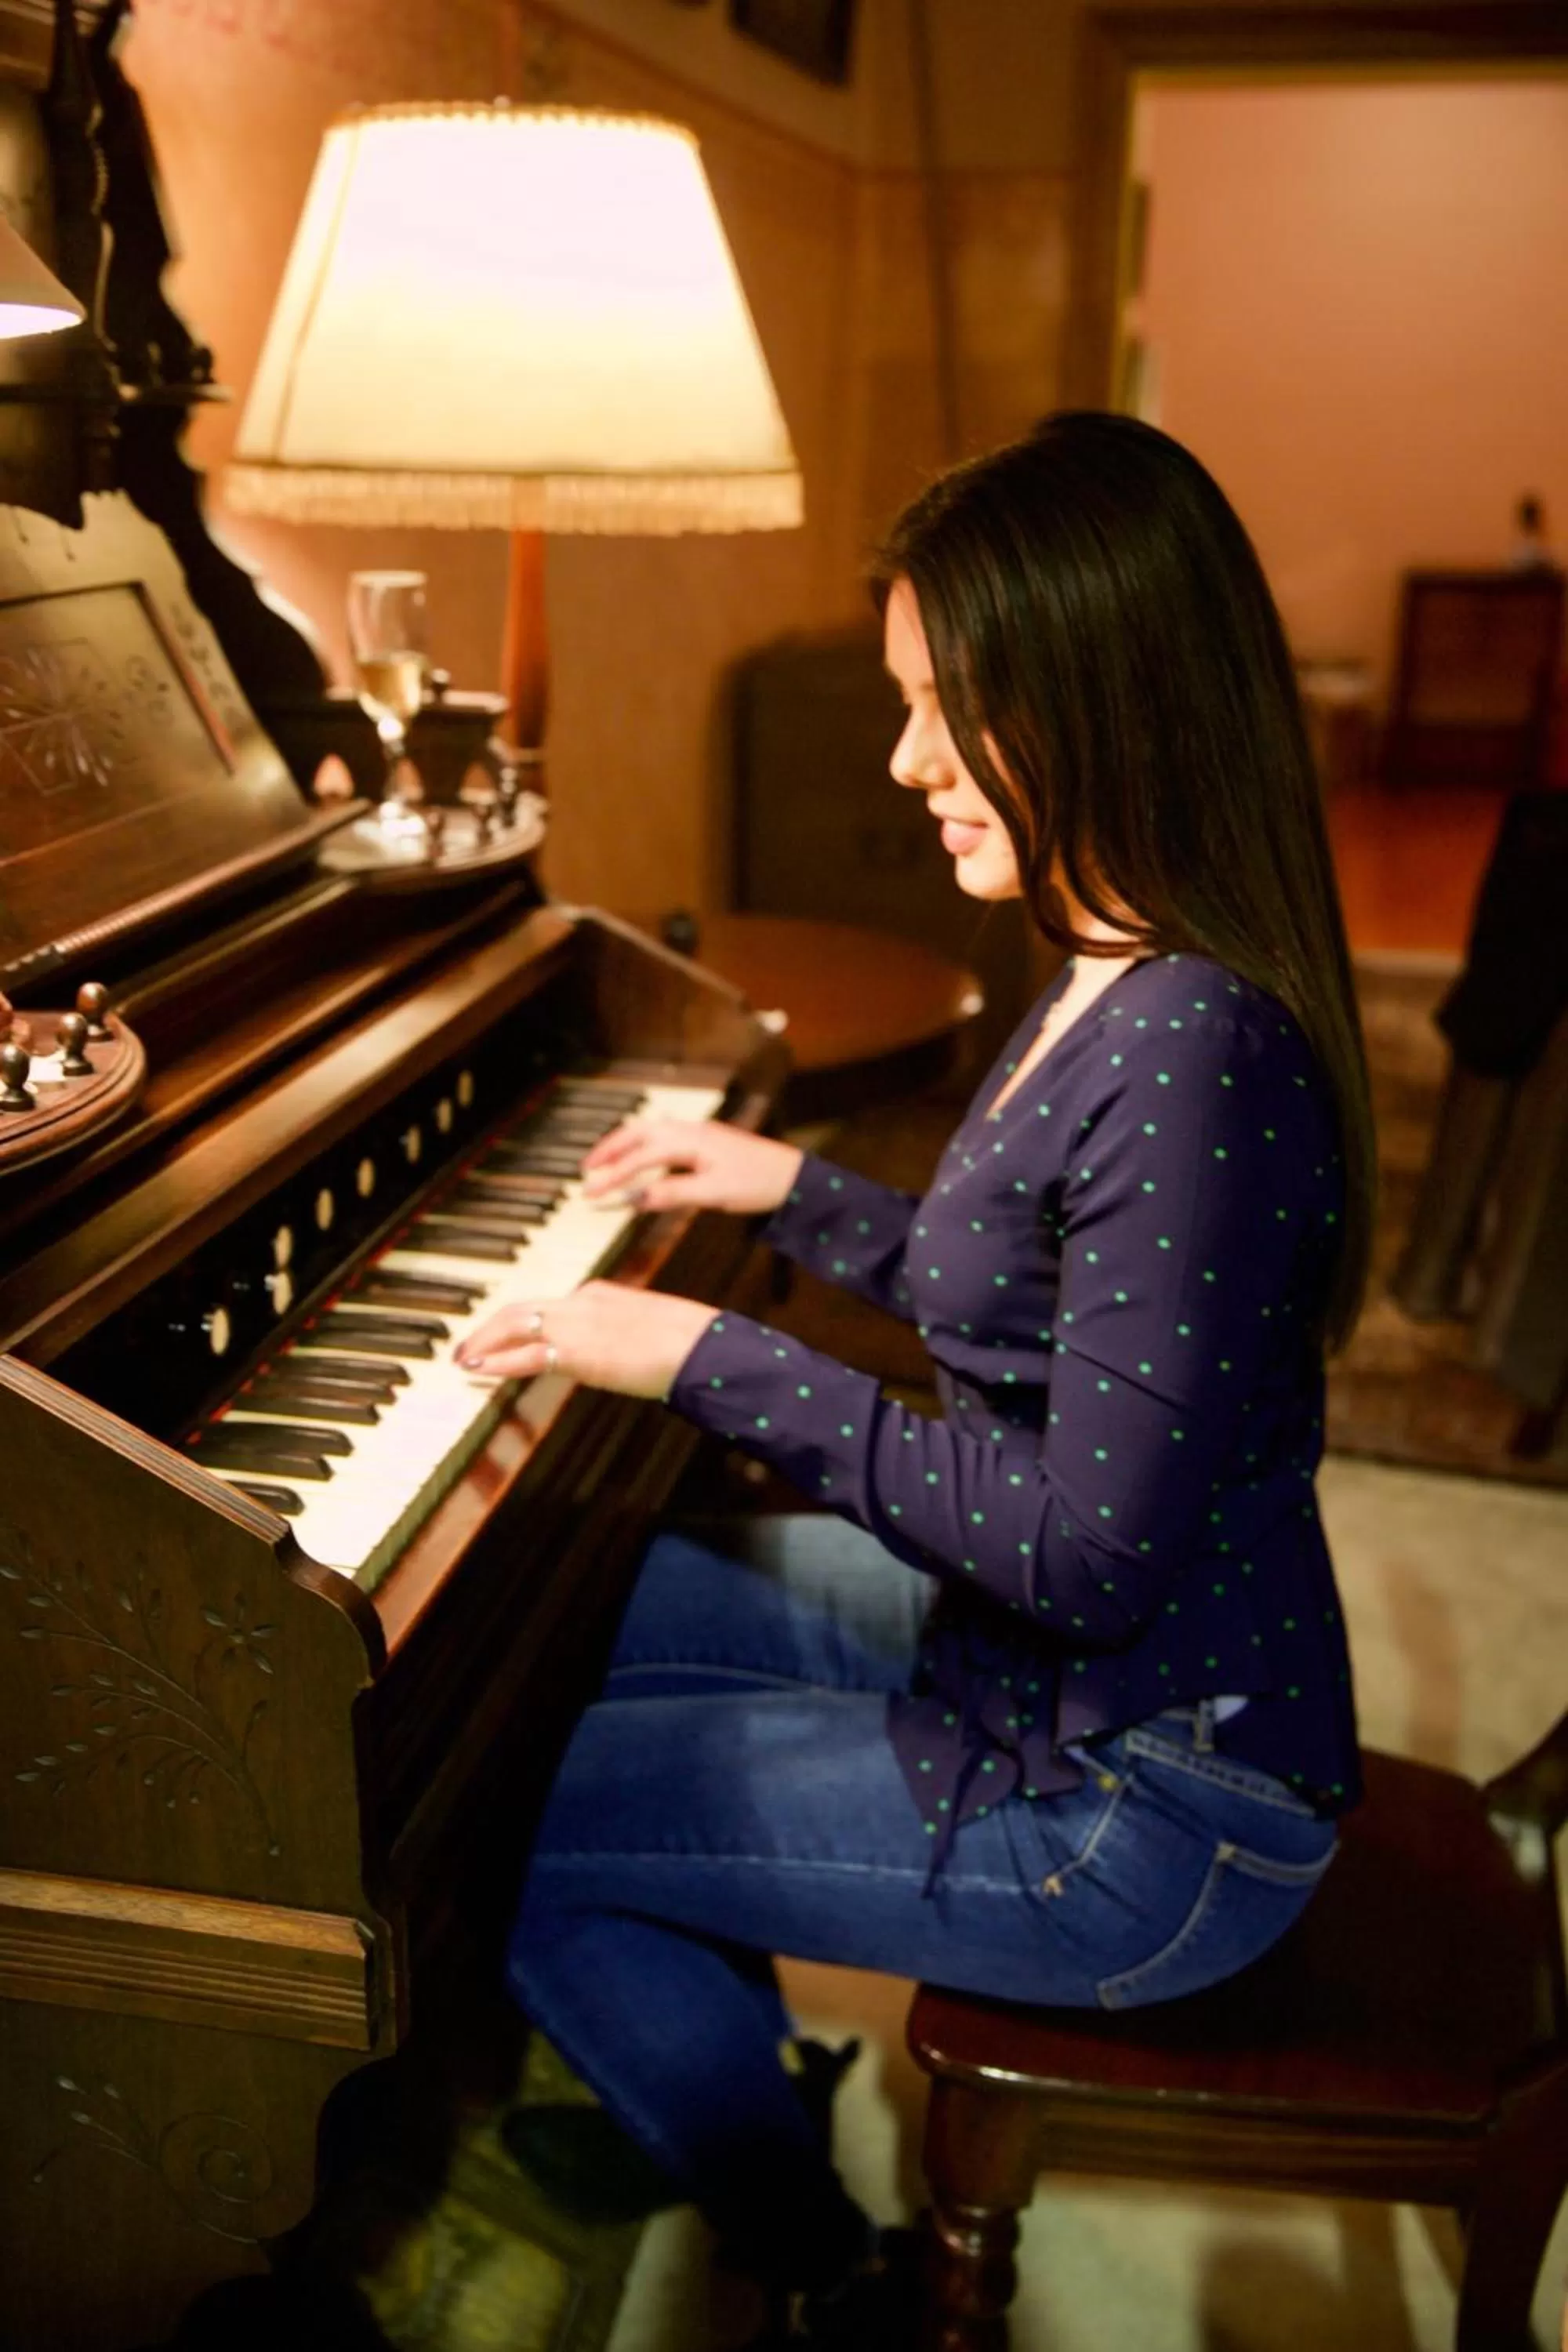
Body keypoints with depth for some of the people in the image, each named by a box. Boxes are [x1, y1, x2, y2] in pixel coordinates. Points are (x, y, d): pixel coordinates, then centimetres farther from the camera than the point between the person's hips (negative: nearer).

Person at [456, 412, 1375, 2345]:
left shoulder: (1194, 1056, -29)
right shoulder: (1128, 987, 2)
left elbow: (1089, 1546, -28)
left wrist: (715, 1361, -23)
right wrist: (790, 1191, 14)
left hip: (1145, 1815, -9)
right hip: (1075, 1672, 10)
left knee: (516, 1821, -3)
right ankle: (713, 2090, 36)